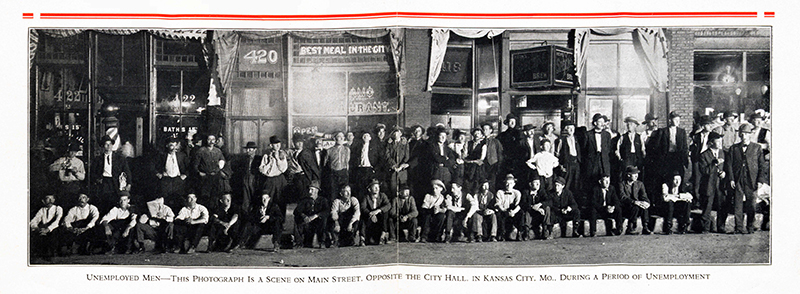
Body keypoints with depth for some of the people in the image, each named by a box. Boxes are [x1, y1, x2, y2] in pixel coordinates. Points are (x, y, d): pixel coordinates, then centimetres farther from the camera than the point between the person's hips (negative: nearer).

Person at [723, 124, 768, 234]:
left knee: (751, 206, 0)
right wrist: (731, 179, -4)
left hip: (751, 181, -1)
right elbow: (729, 164, 7)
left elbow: (763, 166, 5)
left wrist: (760, 180, -4)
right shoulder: (734, 148, 11)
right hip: (738, 181, 1)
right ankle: (739, 227, 4)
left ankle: (750, 228, 12)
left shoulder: (757, 148, 7)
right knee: (737, 205, -2)